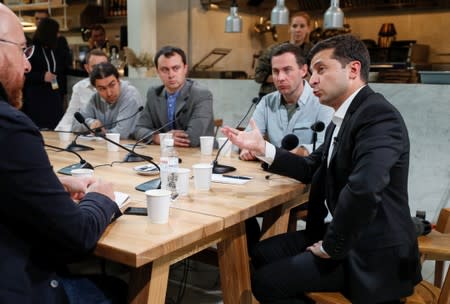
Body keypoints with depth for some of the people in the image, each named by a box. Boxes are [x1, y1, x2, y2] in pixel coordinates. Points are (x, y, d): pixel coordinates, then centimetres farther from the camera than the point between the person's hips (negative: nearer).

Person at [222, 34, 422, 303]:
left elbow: (362, 190, -35)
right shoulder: (343, 118, 11)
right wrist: (261, 148, 6)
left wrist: (332, 247, -22)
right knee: (262, 255, 12)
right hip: (337, 231, 9)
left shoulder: (378, 115, -21)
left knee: (265, 282, -9)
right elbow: (312, 169, 17)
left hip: (371, 251, -9)